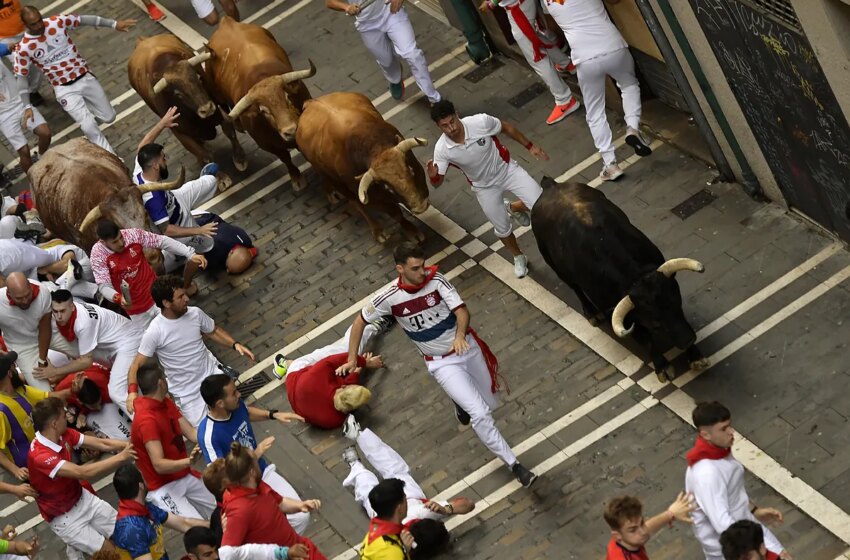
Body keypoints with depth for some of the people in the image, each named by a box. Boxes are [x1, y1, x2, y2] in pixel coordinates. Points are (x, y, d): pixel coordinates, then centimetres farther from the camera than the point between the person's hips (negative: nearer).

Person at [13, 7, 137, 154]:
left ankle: (85, 105, 40)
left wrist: (114, 24, -5)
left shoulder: (57, 21, -9)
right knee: (89, 127, -15)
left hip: (85, 77, 3)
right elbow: (21, 78, -7)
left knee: (109, 117, 9)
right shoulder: (23, 48, -14)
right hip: (65, 89, -3)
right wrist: (27, 106, -14)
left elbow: (85, 20, 0)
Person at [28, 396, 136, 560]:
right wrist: (121, 457, -36)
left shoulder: (64, 435, -8)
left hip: (83, 498, 7)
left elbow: (102, 444, -9)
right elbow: (84, 472, -39)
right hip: (64, 516, -7)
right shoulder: (40, 456, -33)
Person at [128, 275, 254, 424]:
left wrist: (235, 344, -6)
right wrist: (132, 392, -33)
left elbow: (214, 331, 10)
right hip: (187, 391, -4)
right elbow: (137, 365, -16)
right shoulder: (154, 332, -21)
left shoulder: (195, 313, -8)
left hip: (212, 372, 4)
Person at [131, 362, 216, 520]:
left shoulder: (166, 403, 5)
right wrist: (188, 461, -45)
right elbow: (159, 465, -29)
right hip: (163, 488, -9)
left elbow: (191, 434, -2)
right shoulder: (147, 420, -24)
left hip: (186, 476, 9)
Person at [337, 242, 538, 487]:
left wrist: (460, 335, -41)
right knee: (480, 414, -15)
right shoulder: (390, 298, -17)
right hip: (442, 363, -2)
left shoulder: (436, 281, -16)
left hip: (468, 347, 2)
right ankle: (514, 465, -5)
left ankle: (461, 402, 51)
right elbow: (360, 321, -2)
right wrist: (352, 360, 1)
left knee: (489, 403, 18)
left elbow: (461, 310, -21)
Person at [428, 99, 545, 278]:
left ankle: (513, 208, 24)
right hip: (485, 187, 1)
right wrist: (432, 176, -42)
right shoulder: (442, 149, -27)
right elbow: (437, 183, -17)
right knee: (502, 229, 12)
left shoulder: (480, 122, -31)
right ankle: (518, 258, 46)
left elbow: (506, 127, -9)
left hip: (507, 169, -1)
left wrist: (530, 146, -2)